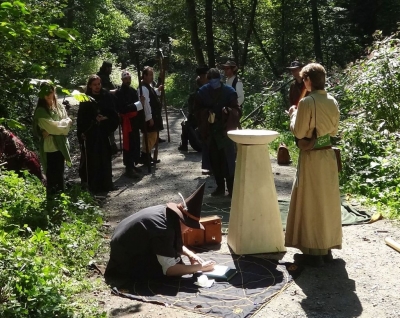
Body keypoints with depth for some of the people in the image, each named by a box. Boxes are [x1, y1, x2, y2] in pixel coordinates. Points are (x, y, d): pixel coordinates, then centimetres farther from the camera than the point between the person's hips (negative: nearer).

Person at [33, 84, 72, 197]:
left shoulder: (60, 107, 7)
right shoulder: (41, 111, -10)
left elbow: (68, 122, 1)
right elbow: (51, 125, -17)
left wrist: (51, 131, -13)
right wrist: (66, 122, -6)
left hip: (61, 144, 5)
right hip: (49, 146, -5)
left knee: (60, 172, 16)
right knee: (52, 174, 0)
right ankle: (52, 196, 11)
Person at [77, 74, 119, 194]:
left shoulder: (106, 97, 4)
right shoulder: (85, 99, -2)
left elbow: (113, 114, 7)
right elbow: (82, 118, -2)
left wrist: (106, 119, -9)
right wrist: (94, 120, -11)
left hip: (104, 133, 3)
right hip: (90, 134, -2)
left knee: (105, 158, 6)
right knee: (92, 160, -1)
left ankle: (106, 183, 16)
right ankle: (93, 184, 7)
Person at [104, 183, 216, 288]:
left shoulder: (166, 211, -4)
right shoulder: (162, 229, -31)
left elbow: (174, 243, 15)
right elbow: (169, 269, -28)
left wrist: (190, 254, -1)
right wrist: (200, 267, -19)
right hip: (124, 268, -9)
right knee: (175, 268, -11)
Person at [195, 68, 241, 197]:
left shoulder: (229, 91, -4)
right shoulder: (203, 92, 3)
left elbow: (236, 110, -4)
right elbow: (197, 109, 8)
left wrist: (228, 111, -24)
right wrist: (206, 113, -12)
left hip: (225, 130, -3)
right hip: (210, 131, 3)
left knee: (228, 159, -7)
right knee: (215, 160, 9)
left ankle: (231, 188, 0)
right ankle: (220, 186, 20)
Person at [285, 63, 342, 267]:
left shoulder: (307, 102, -16)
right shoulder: (332, 102, 5)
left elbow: (299, 133, -13)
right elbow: (334, 130, 14)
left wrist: (293, 114, 2)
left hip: (311, 157, -7)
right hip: (328, 155, 7)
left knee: (311, 203, 3)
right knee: (327, 201, 14)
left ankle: (313, 252, 9)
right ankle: (326, 248, 24)